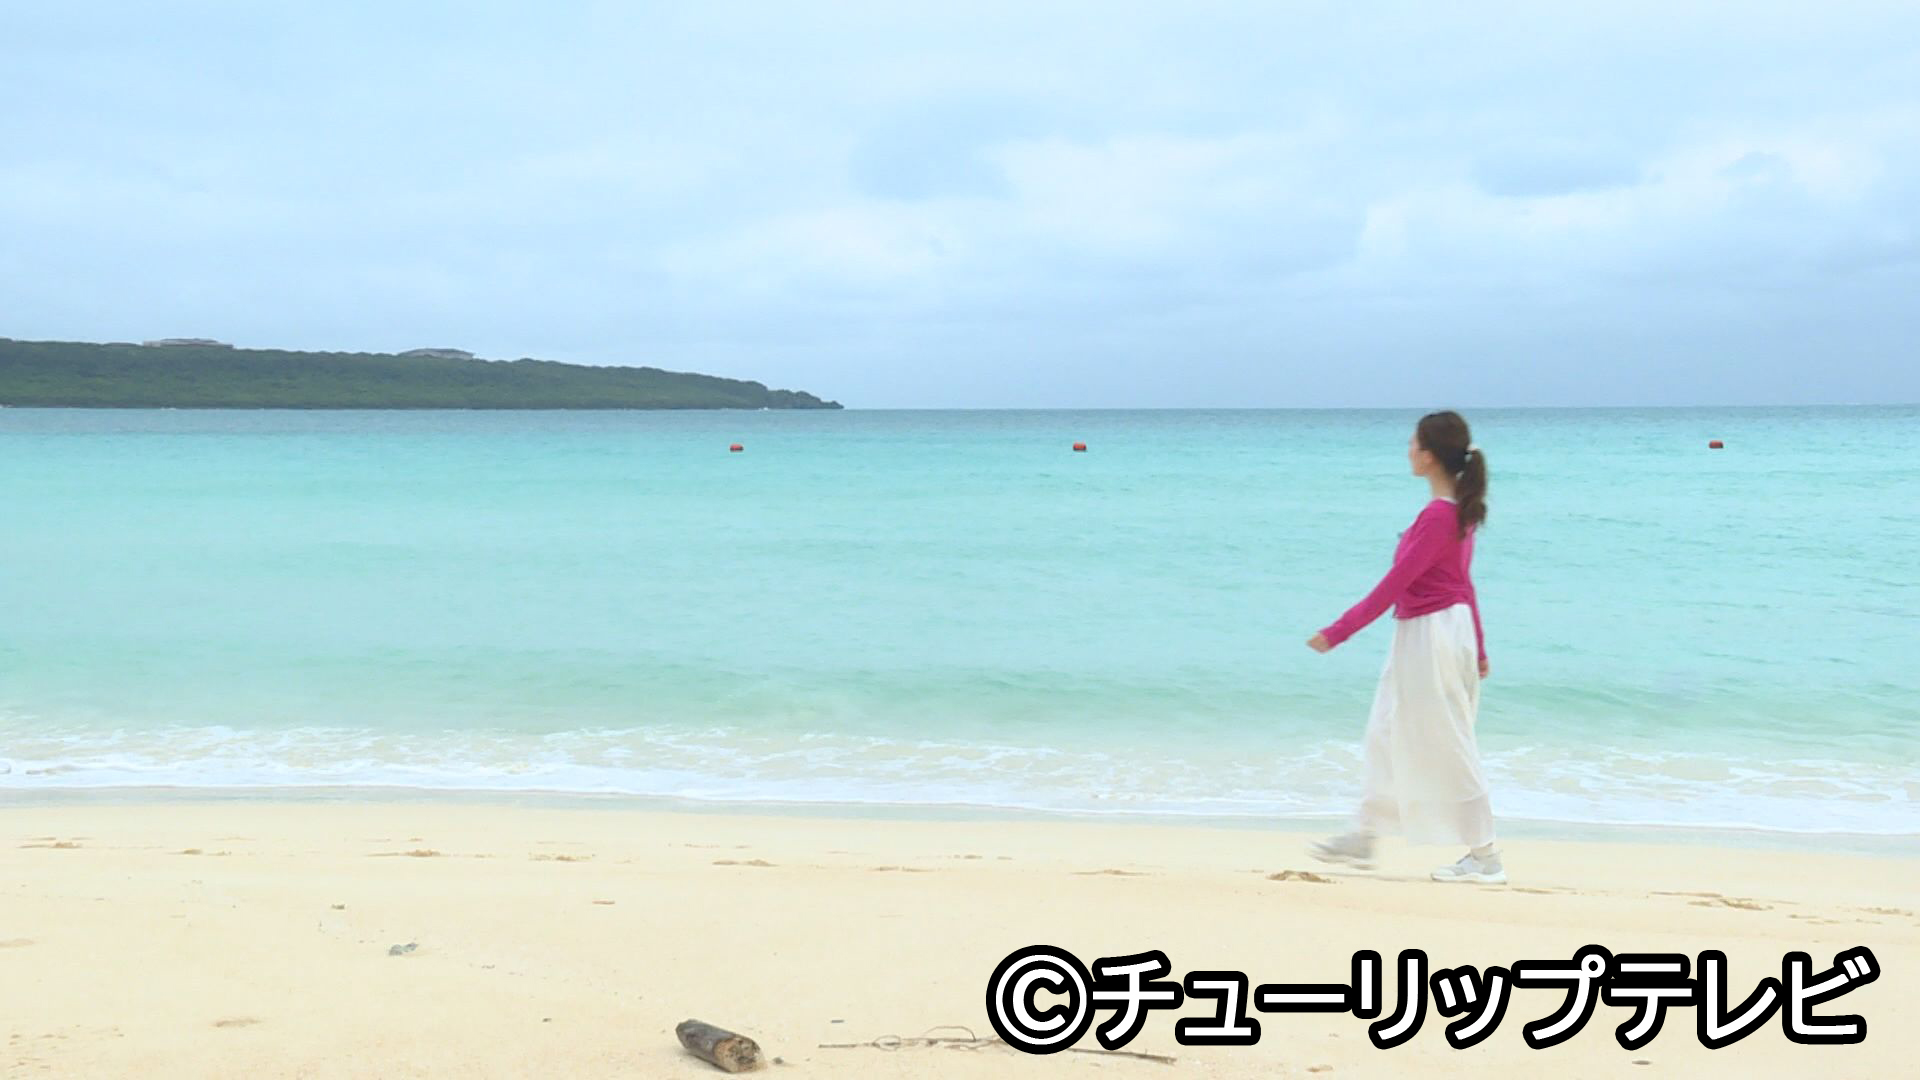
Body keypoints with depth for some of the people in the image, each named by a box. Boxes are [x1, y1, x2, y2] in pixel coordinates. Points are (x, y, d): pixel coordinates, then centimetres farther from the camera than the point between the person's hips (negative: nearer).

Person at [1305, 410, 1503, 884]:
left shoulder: (1437, 515, -22)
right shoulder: (1459, 509, 7)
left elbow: (1393, 585, -22)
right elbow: (1462, 582, 15)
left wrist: (1336, 632, -18)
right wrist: (1477, 649, 22)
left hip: (1430, 637, -10)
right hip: (1433, 634, 10)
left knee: (1446, 746, -1)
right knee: (1386, 735, 18)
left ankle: (1485, 857, 7)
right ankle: (1363, 838, 28)